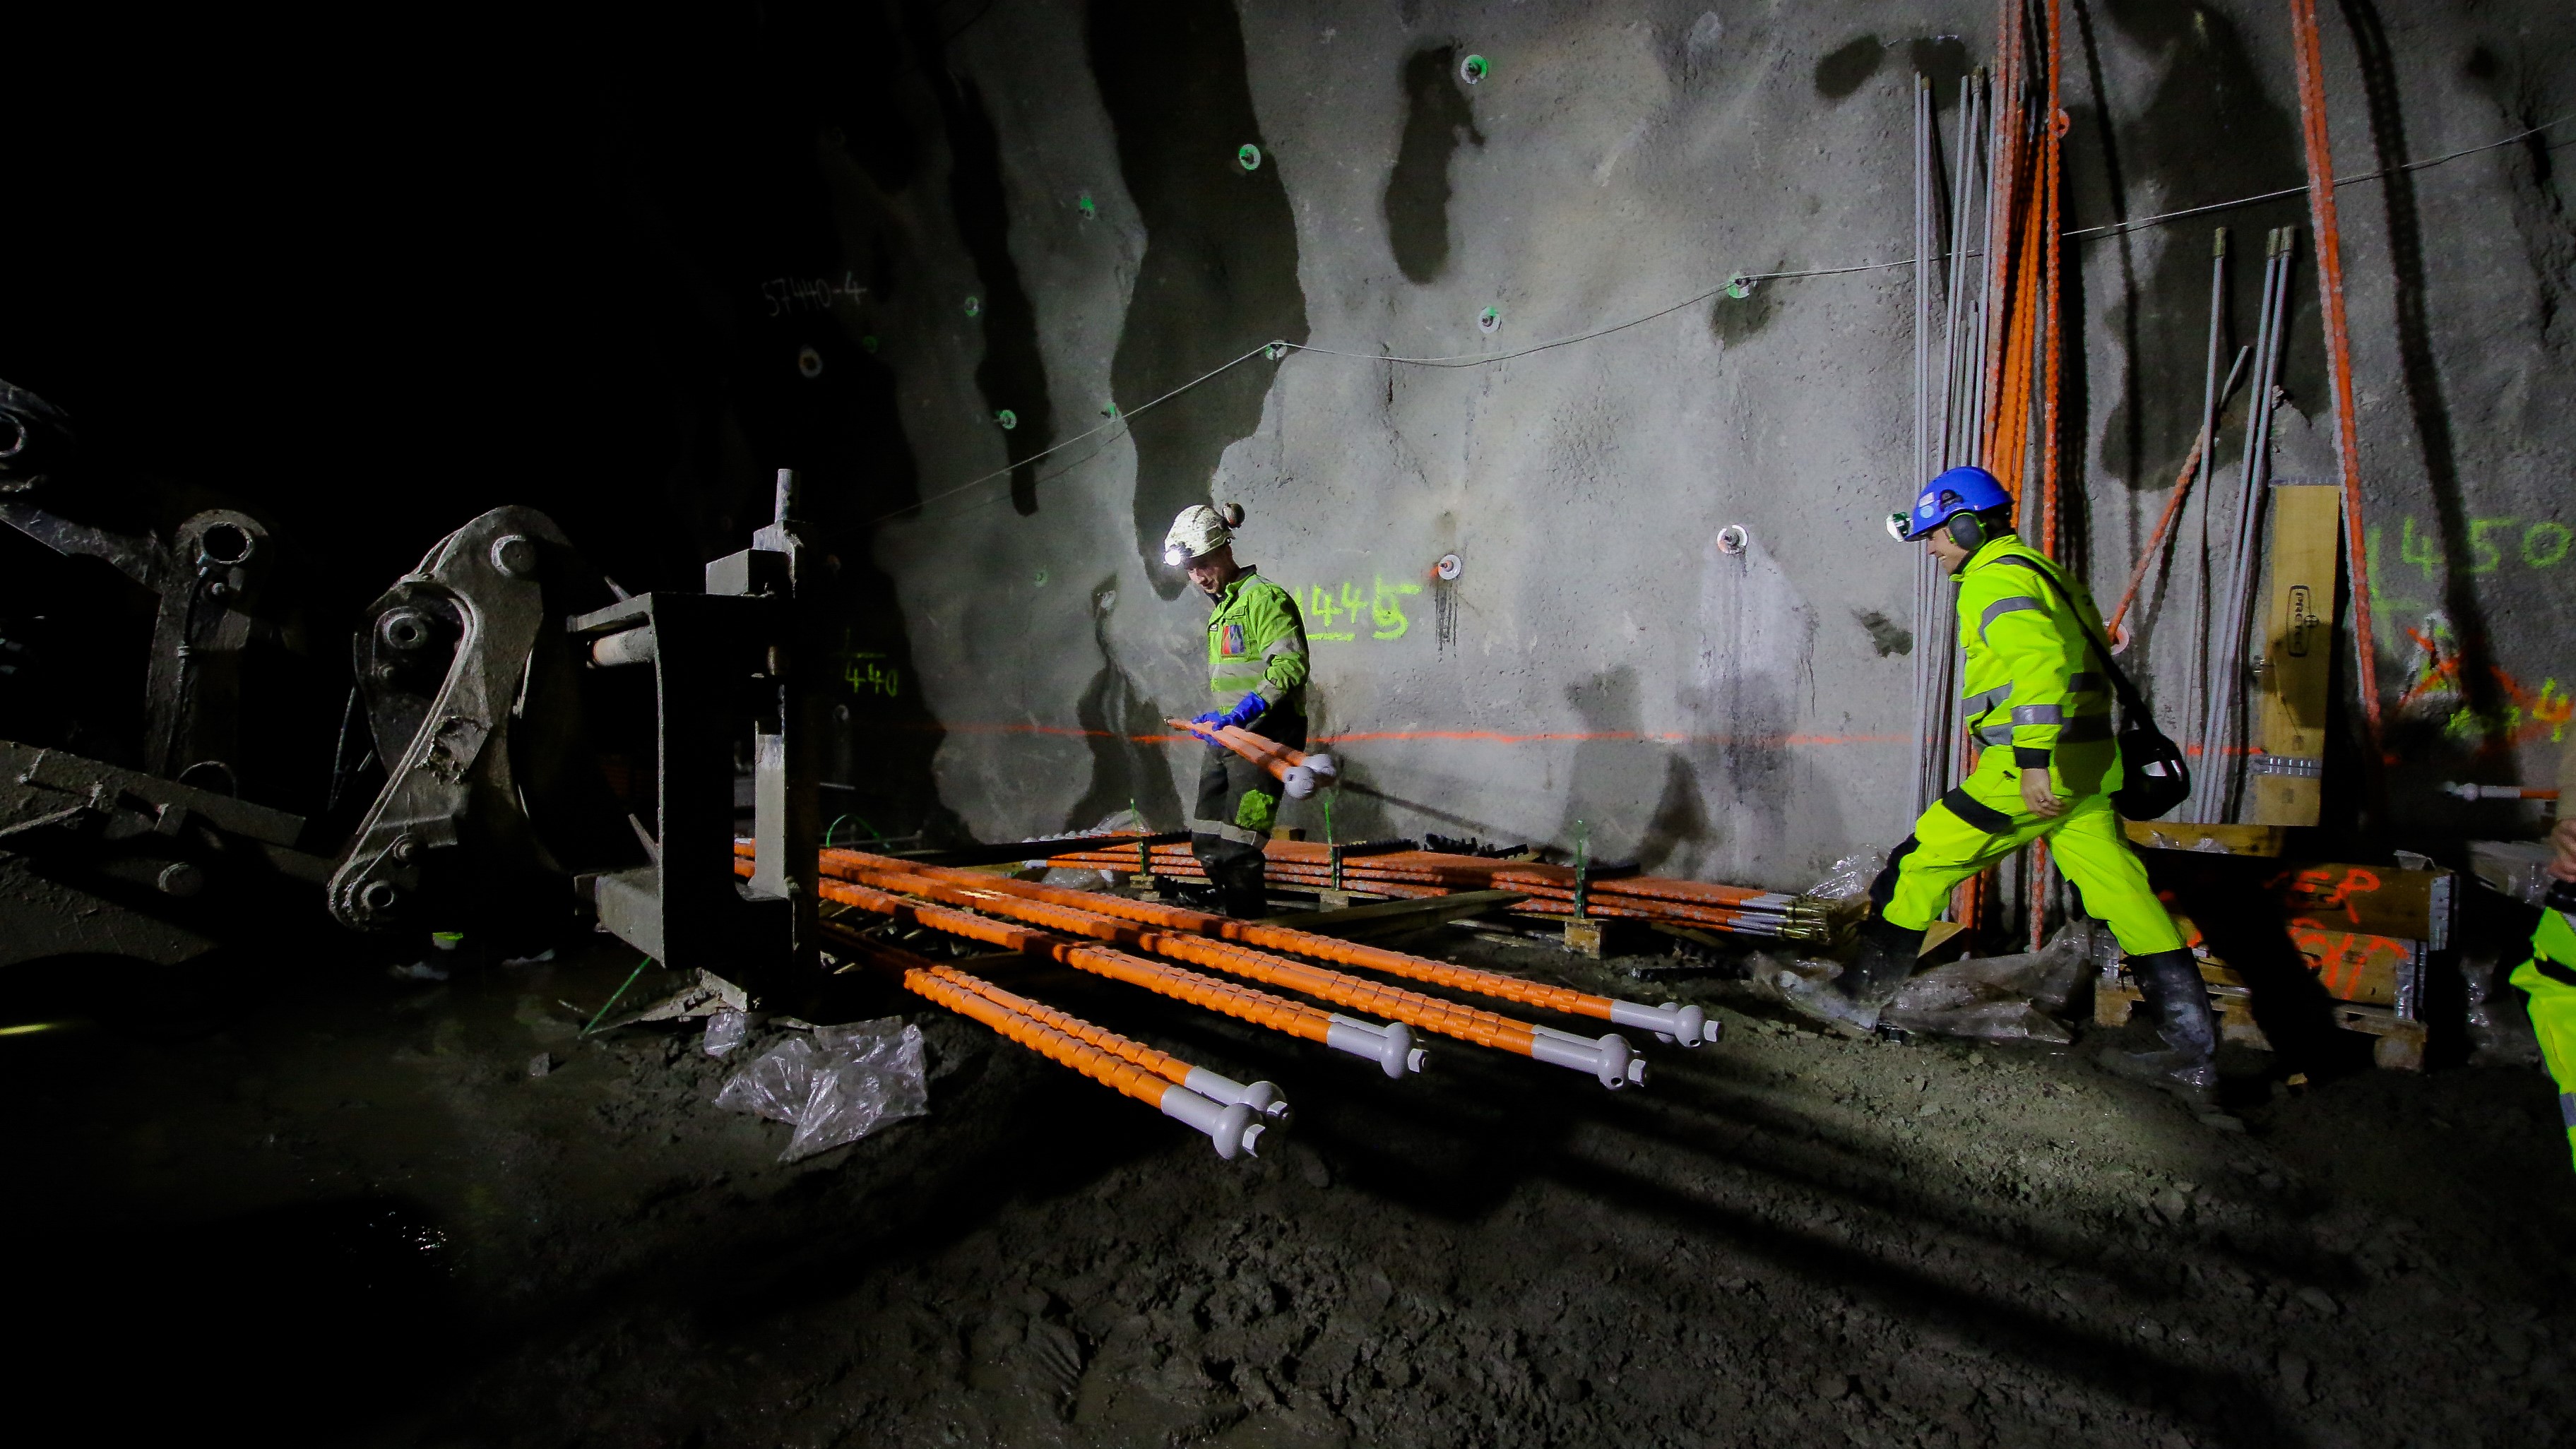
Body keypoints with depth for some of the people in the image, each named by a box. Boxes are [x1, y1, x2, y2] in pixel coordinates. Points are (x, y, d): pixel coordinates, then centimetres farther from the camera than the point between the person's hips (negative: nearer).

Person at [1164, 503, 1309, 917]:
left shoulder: (1263, 597, -10)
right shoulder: (1220, 611, 21)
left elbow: (1291, 663, -22)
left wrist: (1244, 712, -30)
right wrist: (1217, 718, 13)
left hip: (1263, 735, -10)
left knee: (1237, 848, -12)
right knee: (1207, 842, 14)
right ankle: (1232, 914, 27)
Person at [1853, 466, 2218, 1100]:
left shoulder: (1995, 579, -10)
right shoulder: (2038, 571, 22)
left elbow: (2040, 662, -25)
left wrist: (2035, 760, -30)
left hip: (2033, 771, -10)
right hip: (2083, 770, 10)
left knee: (1922, 862, 1)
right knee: (2126, 902, 8)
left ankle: (1870, 979, 12)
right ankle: (2194, 1057, 11)